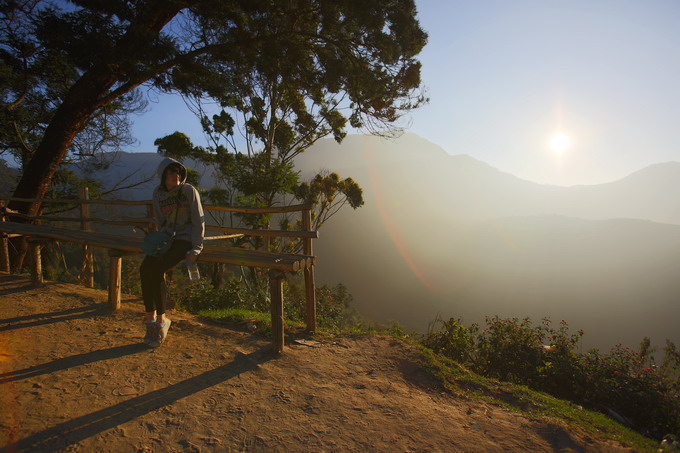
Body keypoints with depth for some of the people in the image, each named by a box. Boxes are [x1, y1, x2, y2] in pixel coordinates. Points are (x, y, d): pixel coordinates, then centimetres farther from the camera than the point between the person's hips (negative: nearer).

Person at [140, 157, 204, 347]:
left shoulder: (189, 191, -8)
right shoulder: (158, 193, 7)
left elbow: (199, 221, -8)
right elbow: (160, 222, 16)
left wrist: (195, 249, -14)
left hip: (186, 239, -5)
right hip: (167, 238, 5)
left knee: (156, 269, -24)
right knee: (145, 268, -21)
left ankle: (161, 321, -11)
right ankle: (151, 319, -11)